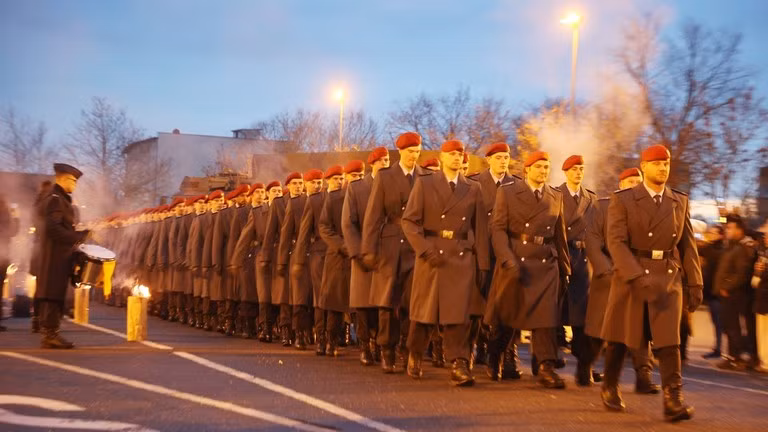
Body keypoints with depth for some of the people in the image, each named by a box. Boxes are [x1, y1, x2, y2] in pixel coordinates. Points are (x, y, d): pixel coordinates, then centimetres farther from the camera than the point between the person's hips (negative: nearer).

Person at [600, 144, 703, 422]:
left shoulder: (680, 201, 9)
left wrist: (695, 283, 5)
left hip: (669, 277, 2)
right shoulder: (622, 200, -3)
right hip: (630, 275, -2)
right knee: (620, 338, 9)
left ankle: (673, 402, -9)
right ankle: (610, 388, 28)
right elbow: (616, 242, -13)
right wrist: (638, 277, -24)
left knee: (668, 339, -8)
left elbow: (688, 244, 11)